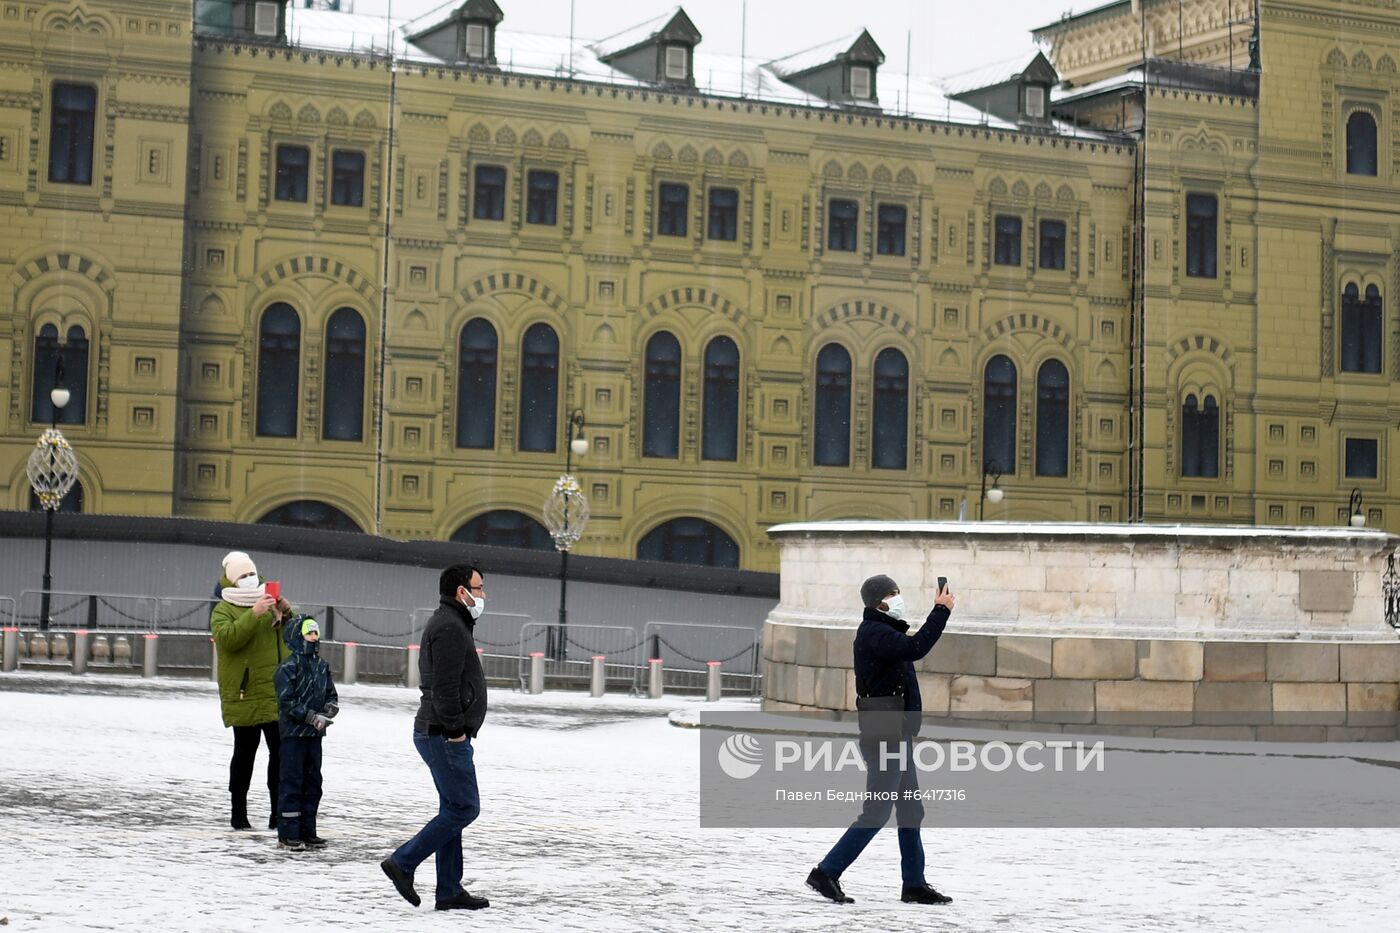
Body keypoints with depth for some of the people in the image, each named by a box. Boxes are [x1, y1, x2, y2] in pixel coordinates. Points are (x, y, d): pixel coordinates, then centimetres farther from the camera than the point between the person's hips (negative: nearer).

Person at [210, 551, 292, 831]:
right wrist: (254, 614, -28)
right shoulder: (223, 610, -1)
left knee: (281, 752, 4)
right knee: (245, 753, 1)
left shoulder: (268, 603, 16)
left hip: (276, 694, 5)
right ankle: (238, 813, 10)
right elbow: (227, 637, -20)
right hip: (245, 695, -5)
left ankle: (277, 813, 10)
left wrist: (286, 612, -6)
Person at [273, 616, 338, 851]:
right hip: (293, 733, -7)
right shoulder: (288, 667, -11)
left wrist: (327, 713, -6)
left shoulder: (322, 666, 9)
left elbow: (332, 696, 14)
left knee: (313, 783, 10)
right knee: (292, 783, -4)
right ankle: (287, 834, 1)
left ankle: (307, 831, 18)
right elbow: (287, 702, -15)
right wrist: (313, 717, -17)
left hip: (314, 734, 7)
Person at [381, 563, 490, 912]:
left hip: (441, 735, 11)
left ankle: (450, 890, 13)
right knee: (464, 808, -8)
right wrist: (456, 731, -18)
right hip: (445, 736, -11)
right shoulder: (449, 628, -15)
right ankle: (403, 863, -5)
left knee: (454, 810, 11)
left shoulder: (451, 625, 20)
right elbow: (444, 686, -23)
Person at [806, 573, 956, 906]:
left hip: (897, 735, 11)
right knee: (876, 812, -8)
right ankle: (826, 873, -4)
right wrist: (941, 610, -25)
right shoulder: (873, 633, -17)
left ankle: (915, 884, 18)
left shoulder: (883, 631, 16)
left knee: (910, 810, 13)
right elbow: (915, 649, -30)